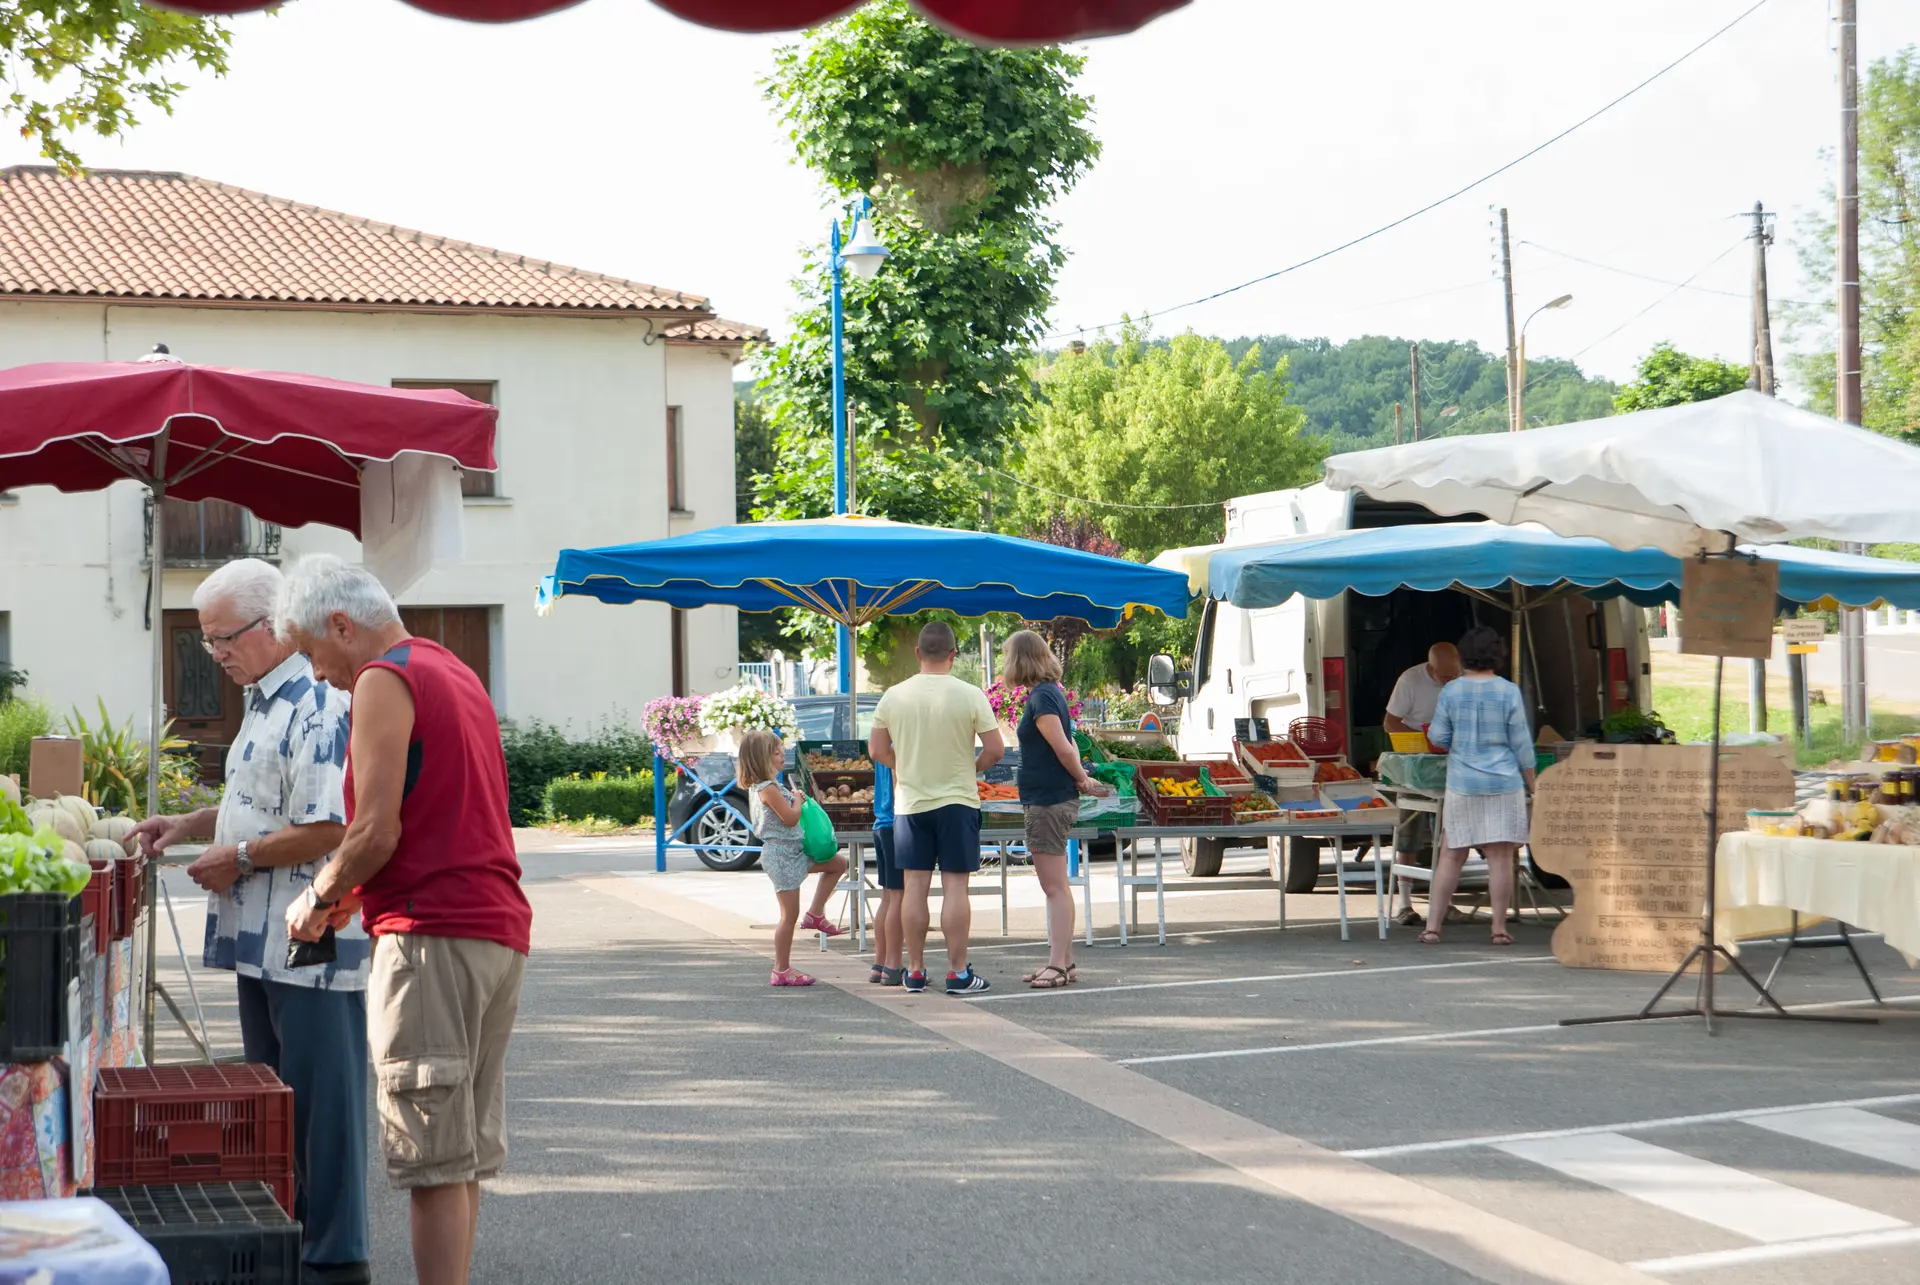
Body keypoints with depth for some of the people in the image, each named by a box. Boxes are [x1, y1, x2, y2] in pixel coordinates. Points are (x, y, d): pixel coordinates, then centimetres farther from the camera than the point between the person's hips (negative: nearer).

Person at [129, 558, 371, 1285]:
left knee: (320, 1102, -3)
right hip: (262, 942, 10)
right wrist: (187, 827, 15)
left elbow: (324, 829, -24)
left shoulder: (319, 707, -18)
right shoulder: (266, 703, 16)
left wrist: (235, 858, -13)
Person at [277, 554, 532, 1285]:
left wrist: (318, 900, 1)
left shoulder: (384, 683, -8)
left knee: (434, 1161, -8)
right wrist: (352, 891, 23)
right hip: (500, 929, 9)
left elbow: (378, 832, -14)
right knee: (465, 1154, 12)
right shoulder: (455, 674, 21)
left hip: (434, 936, -9)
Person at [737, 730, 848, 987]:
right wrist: (797, 799, -4)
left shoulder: (761, 786, 12)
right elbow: (790, 818, -21)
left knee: (838, 863, 16)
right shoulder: (768, 788, -20)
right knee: (790, 914, -5)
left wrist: (793, 799, 5)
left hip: (793, 850, 10)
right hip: (781, 854, -10)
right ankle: (782, 970, 1)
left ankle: (816, 915, 16)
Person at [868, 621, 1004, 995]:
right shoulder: (970, 696, -10)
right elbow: (995, 749, -9)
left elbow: (877, 750, 7)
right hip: (957, 801, -2)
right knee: (955, 886, 0)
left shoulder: (894, 696, -1)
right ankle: (958, 973, 0)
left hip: (910, 802, 3)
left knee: (914, 886, 7)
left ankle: (915, 971, 11)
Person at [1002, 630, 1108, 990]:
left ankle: (1058, 965, -8)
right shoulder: (1051, 693, 13)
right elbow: (1068, 746, 14)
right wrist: (1082, 779, 1)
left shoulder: (1041, 698, -16)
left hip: (1048, 800, -10)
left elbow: (1063, 748, -18)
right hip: (1055, 798, 10)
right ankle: (1065, 962, 21)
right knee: (1056, 886, 15)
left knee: (1055, 887, -9)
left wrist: (1081, 779, -2)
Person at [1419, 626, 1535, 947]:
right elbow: (1521, 743, -3)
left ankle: (1432, 926, 7)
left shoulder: (1451, 691, -2)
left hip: (1462, 785, 2)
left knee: (1451, 856, 7)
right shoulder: (1508, 692, -6)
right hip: (1503, 783, -2)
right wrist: (1531, 784, 6)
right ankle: (1499, 928, 2)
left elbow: (1438, 737, 2)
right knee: (1500, 856, 1)